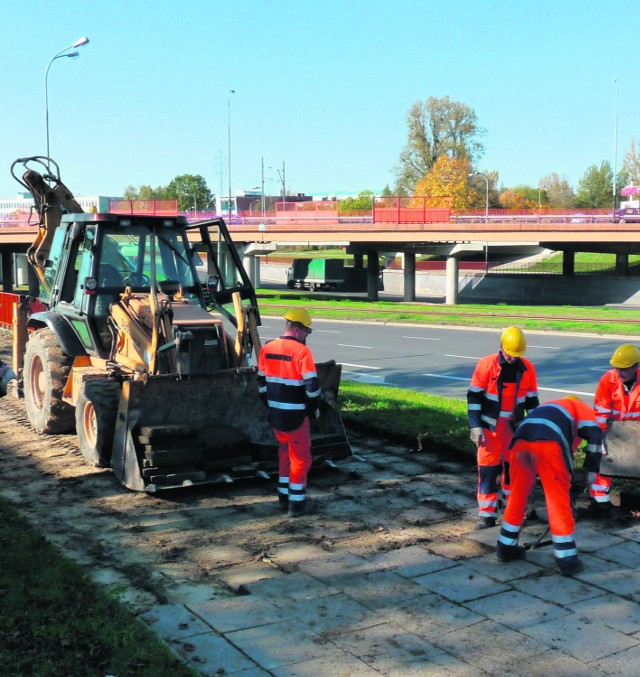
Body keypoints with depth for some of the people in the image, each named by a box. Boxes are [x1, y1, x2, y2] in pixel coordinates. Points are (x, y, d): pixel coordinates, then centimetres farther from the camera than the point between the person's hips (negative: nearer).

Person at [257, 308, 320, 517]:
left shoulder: (267, 349, 4)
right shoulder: (301, 351, -17)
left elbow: (262, 381, 12)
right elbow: (312, 384, -18)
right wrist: (314, 407, -3)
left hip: (275, 413, 7)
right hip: (296, 415, -7)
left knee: (285, 453, 22)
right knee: (300, 457, 6)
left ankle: (284, 496, 28)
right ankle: (296, 503, 9)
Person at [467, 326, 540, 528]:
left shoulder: (527, 368, -1)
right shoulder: (486, 365, -11)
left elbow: (532, 399, 9)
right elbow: (474, 396, -9)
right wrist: (475, 426, -13)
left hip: (515, 426, 3)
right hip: (490, 427, -3)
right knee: (488, 470, -1)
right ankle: (487, 514, 5)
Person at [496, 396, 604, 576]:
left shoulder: (548, 407, 44)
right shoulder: (581, 407, 30)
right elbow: (594, 434, 9)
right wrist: (591, 468, 15)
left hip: (520, 440, 5)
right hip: (548, 443, -5)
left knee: (517, 496, 20)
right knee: (559, 501, 5)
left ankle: (506, 547, 31)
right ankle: (567, 560, 11)